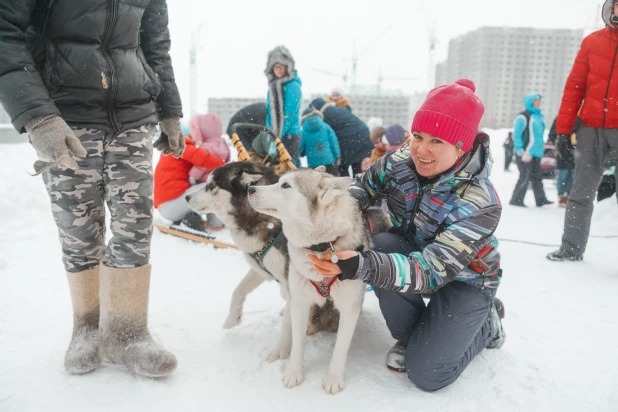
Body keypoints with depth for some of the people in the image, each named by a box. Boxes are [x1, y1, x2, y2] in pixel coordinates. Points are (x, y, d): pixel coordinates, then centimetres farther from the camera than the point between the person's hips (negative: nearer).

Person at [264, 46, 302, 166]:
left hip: (290, 134, -8)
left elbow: (288, 115, -17)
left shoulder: (293, 86, -11)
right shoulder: (273, 85, 13)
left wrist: (278, 138, -18)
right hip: (276, 134, 8)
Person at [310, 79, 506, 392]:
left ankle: (486, 322, 15)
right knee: (382, 246, -30)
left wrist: (361, 266, -56)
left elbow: (432, 271, -41)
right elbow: (365, 186, 1)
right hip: (412, 252, 5)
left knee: (426, 375, -15)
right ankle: (411, 336, -3)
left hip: (465, 279, -4)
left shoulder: (480, 204, -34)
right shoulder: (400, 163, -19)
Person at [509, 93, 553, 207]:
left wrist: (541, 148, 19)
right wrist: (521, 152, -18)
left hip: (536, 153, 8)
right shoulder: (523, 117, -11)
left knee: (537, 177, 11)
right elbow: (516, 135, -14)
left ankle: (541, 200, 17)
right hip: (525, 154, -8)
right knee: (525, 177, -5)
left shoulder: (539, 116, 15)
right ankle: (516, 200, 5)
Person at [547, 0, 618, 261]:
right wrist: (563, 130, -1)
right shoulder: (593, 42, 8)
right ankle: (571, 248, 11)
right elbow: (574, 87, 5)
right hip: (591, 128, 1)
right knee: (581, 191, 5)